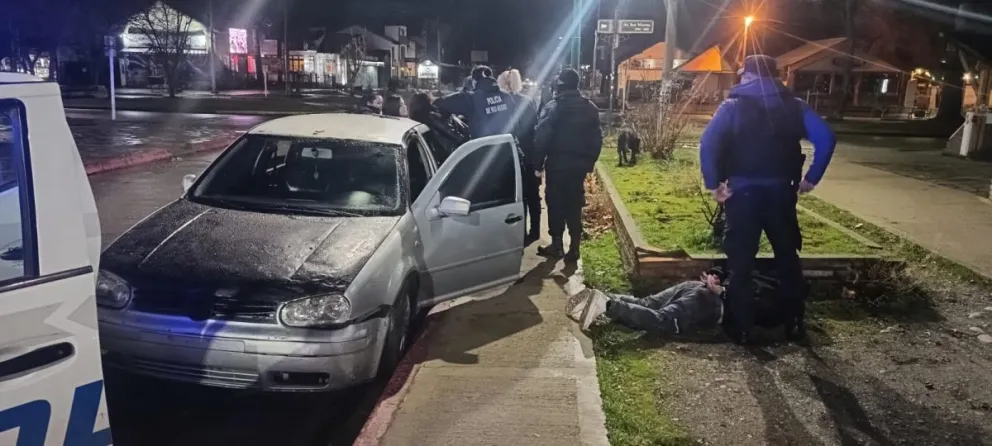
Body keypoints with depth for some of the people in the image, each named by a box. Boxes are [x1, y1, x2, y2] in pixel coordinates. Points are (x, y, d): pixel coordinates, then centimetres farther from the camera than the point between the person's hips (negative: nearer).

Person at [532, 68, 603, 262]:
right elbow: (597, 139, 8)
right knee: (574, 205, 9)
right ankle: (574, 247, 7)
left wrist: (538, 162, -7)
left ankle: (557, 244, 12)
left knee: (556, 203, 7)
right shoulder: (590, 108, 6)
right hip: (579, 164, 4)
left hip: (557, 163, -4)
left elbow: (541, 137, -14)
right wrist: (589, 161, 14)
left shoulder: (553, 107, -9)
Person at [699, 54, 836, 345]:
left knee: (741, 264, 7)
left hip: (743, 193, -3)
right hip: (781, 192, 3)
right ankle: (795, 324, 23)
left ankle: (741, 329, 11)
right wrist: (811, 178, 3)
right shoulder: (793, 105, 5)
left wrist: (713, 184, -11)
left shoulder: (733, 106, -3)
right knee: (788, 259, 17)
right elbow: (826, 138, -3)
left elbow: (707, 144, -17)